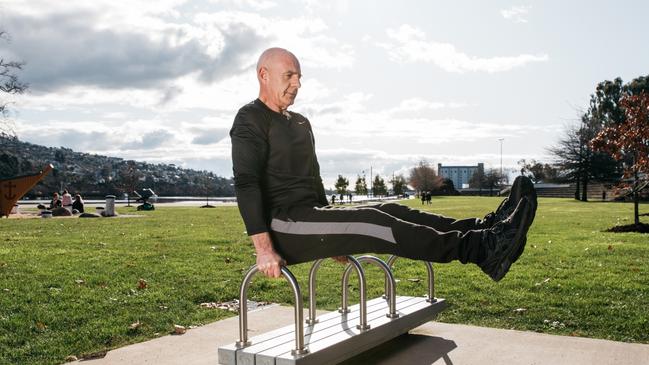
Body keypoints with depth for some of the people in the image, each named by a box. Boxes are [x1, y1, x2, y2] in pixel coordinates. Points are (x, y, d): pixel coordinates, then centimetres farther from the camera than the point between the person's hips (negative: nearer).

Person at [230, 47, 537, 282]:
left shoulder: (300, 123, 20)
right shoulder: (250, 121, -9)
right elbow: (246, 184, -20)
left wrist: (334, 233, 26)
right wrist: (264, 248, -28)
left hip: (311, 216, 9)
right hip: (282, 227, -9)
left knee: (391, 212, -8)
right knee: (370, 222, -25)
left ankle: (486, 228, -18)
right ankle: (481, 250, -33)